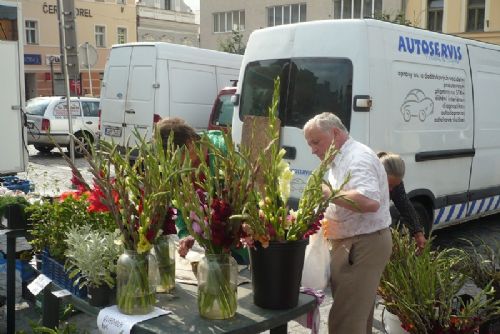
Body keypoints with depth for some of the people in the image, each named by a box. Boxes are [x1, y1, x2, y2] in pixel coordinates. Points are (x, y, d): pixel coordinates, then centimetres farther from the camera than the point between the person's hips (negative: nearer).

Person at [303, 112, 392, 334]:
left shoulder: (359, 158, -16)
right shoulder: (340, 159, 17)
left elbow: (370, 201, -31)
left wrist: (328, 192, -25)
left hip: (363, 246, -11)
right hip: (351, 245, 11)